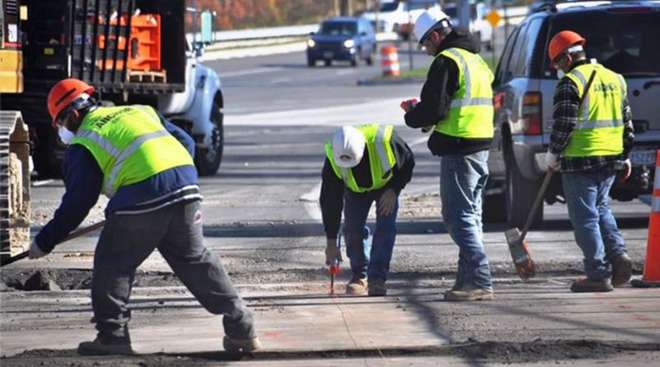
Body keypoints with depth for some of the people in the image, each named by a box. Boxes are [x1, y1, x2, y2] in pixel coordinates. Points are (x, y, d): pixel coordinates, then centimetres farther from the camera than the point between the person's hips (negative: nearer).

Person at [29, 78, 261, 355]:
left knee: (111, 266, 10)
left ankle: (112, 336, 7)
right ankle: (241, 328, 19)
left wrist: (44, 242, 16)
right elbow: (186, 142, 26)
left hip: (142, 198, -6)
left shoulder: (83, 147, 8)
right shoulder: (140, 112, 27)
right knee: (195, 260, 18)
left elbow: (76, 205, 6)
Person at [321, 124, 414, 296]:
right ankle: (360, 276, 8)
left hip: (387, 185, -1)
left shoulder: (385, 140, -39)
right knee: (353, 228, -9)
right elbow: (330, 200, -26)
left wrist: (393, 190, -27)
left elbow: (407, 162, -16)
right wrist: (331, 241, -25)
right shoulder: (333, 160, -33)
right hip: (356, 190, 2)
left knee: (385, 228, -16)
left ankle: (377, 278, -14)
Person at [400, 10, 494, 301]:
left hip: (458, 150, -10)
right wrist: (421, 109, 18)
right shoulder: (476, 60, 19)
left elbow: (433, 109, -18)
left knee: (459, 217, -7)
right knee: (470, 216, 16)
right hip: (481, 146, 10)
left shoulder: (446, 61, -12)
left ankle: (480, 282, -14)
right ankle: (468, 279, 19)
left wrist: (412, 116, 4)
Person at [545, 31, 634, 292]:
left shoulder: (571, 82, -11)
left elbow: (564, 124, -15)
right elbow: (627, 121, 17)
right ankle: (618, 255, 5)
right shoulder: (614, 79, 13)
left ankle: (599, 275, -2)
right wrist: (626, 156, 24)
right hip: (611, 158, 7)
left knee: (585, 217, -1)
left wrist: (553, 154, -2)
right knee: (600, 207, 23)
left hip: (580, 161, -7)